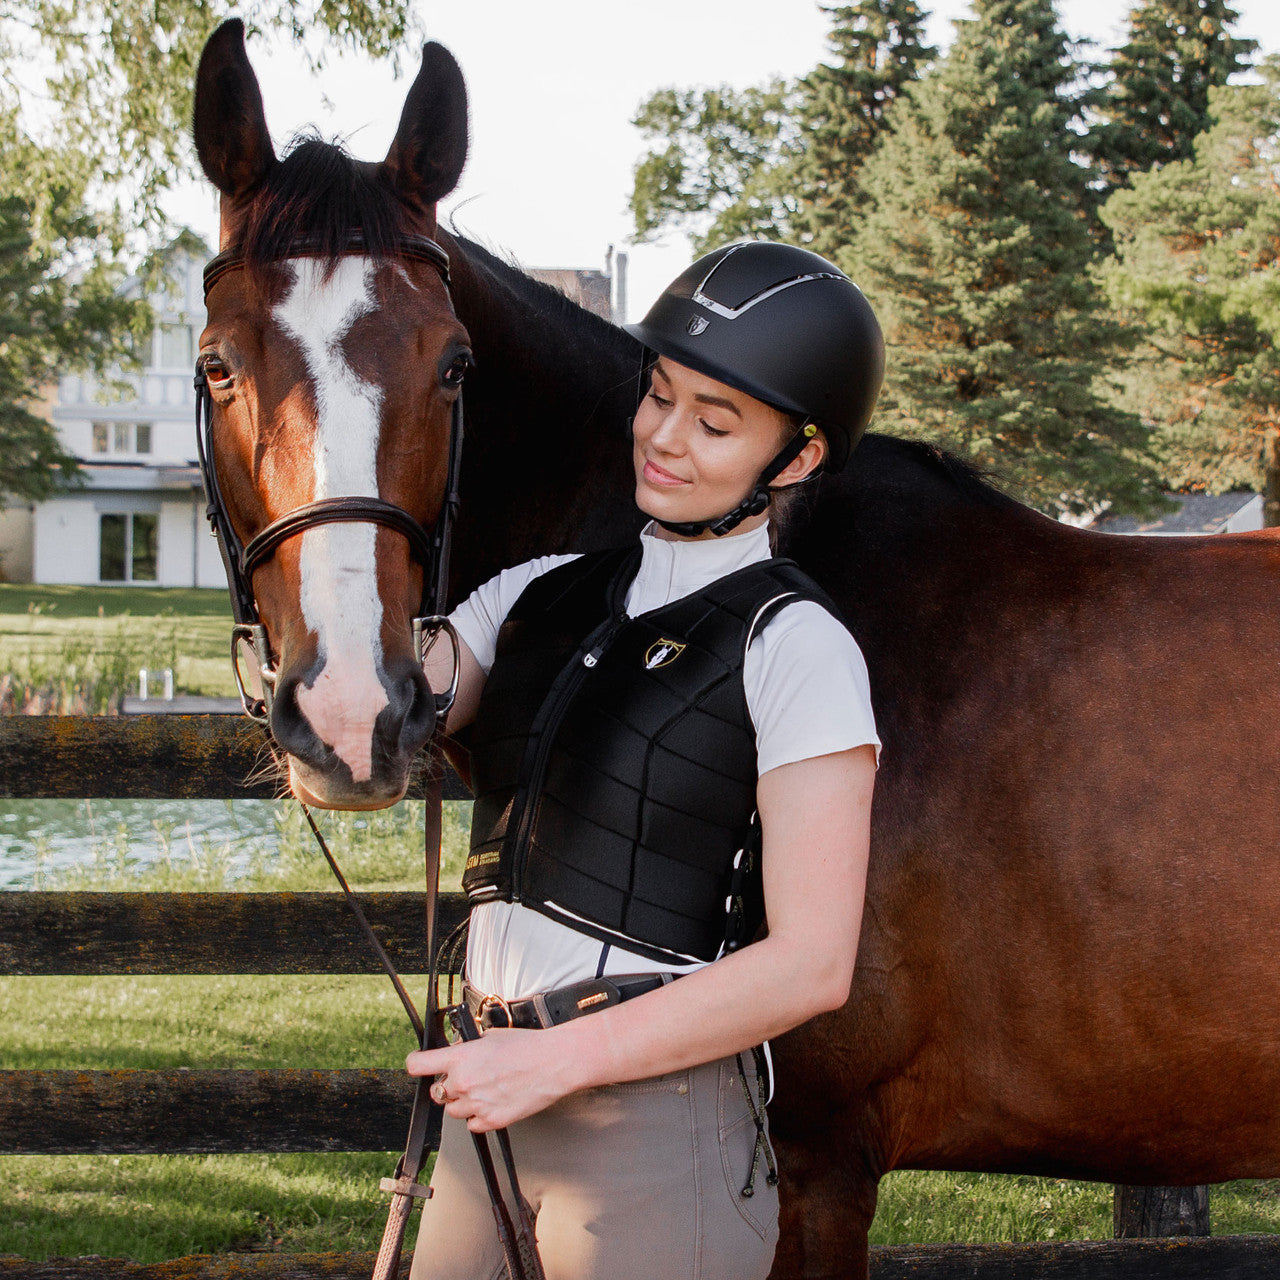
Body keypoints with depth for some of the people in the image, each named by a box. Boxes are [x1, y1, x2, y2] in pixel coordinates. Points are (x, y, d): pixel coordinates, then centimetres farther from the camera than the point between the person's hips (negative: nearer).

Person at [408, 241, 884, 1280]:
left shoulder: (795, 647, -9)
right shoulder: (538, 596, 11)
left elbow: (810, 963, -14)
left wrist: (558, 1057, -15)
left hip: (658, 1119, -6)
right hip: (493, 1113, 6)